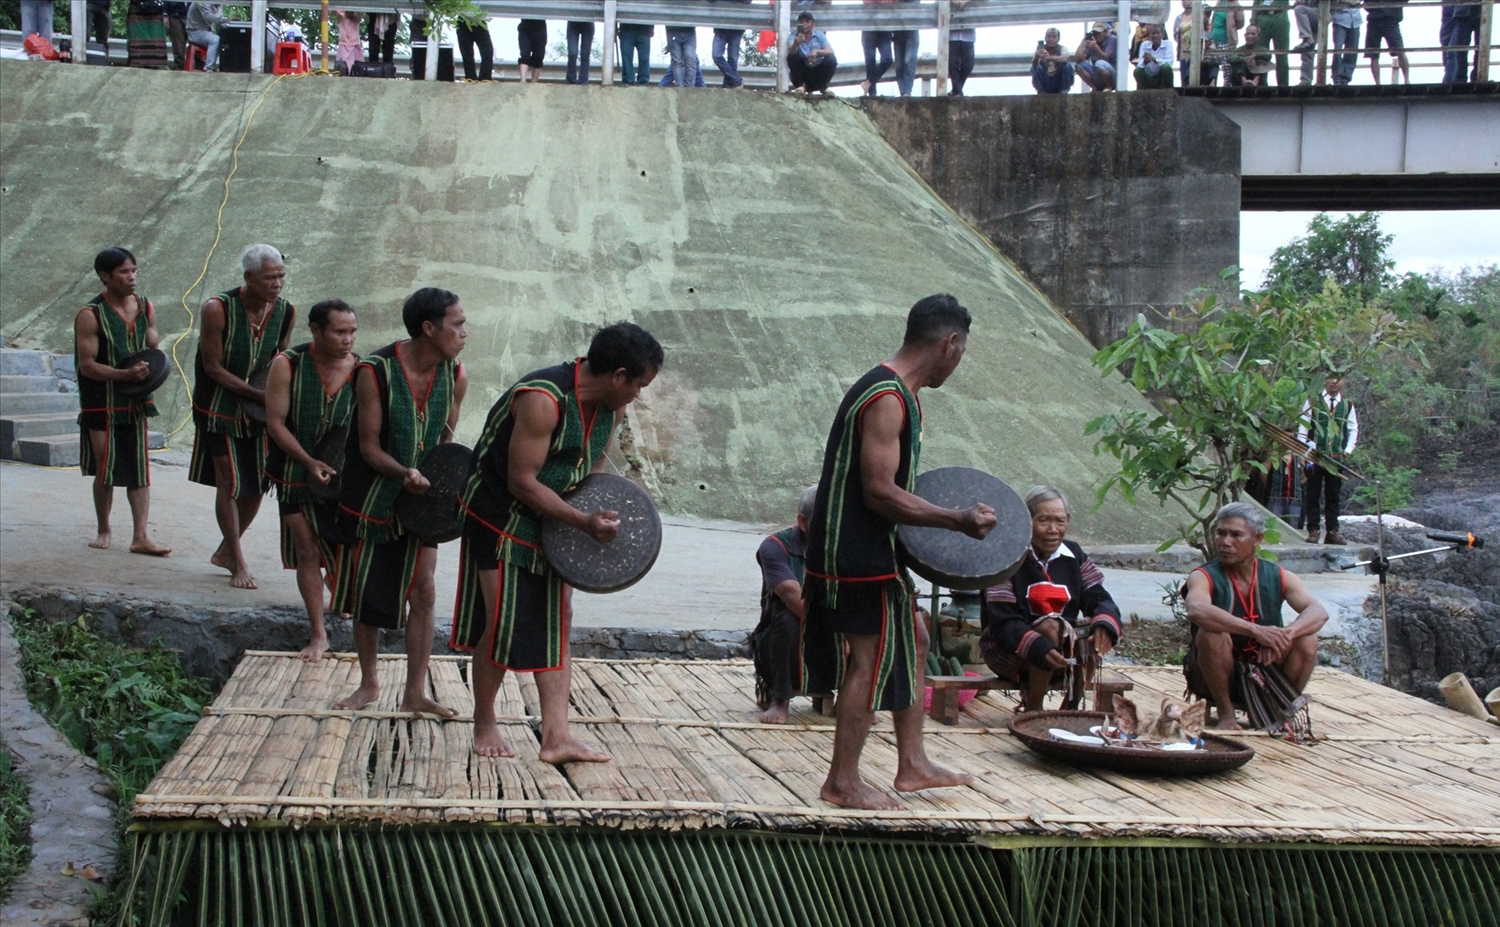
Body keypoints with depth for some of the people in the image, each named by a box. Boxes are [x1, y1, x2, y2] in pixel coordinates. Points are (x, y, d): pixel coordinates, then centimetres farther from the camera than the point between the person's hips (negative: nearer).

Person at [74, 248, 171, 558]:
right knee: (105, 471, 3)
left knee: (139, 469, 0)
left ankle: (141, 536, -1)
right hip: (101, 404, -4)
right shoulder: (90, 315, -12)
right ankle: (103, 530, 23)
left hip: (137, 401, 4)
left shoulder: (145, 308, 4)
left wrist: (151, 370, -6)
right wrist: (126, 374, -26)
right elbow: (87, 365, -14)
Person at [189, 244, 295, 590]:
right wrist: (259, 393, -20)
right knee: (229, 482, -7)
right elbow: (213, 368, -16)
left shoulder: (286, 312, -6)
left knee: (257, 484, 8)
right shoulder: (217, 310, -20)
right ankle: (238, 564, 5)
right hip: (219, 407, -5)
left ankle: (226, 550, 29)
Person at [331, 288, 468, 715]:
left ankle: (415, 692, 6)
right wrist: (404, 473, -34)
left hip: (421, 500, 3)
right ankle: (369, 683, 25)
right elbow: (369, 447, -17)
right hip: (372, 498, -3)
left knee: (423, 591, -3)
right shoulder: (375, 371, -19)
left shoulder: (455, 376, -7)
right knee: (365, 592, 8)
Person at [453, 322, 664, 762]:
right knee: (500, 625, -3)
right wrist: (583, 521, -29)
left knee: (556, 625, 1)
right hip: (500, 520, -8)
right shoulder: (543, 399, -29)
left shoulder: (609, 405, -3)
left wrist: (595, 517, -4)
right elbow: (521, 482, -27)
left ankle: (555, 737, 0)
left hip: (553, 523, 8)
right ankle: (483, 725, 17)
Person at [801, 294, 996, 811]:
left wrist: (948, 517, 18)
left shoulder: (896, 393, 12)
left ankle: (912, 765, 26)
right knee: (870, 660, -2)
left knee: (912, 643, 17)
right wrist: (956, 521, -19)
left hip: (871, 550, 11)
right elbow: (880, 493, -24)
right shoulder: (887, 399, -20)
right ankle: (842, 782, 9)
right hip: (858, 555, -11)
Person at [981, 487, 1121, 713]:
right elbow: (1003, 623, -22)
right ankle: (1032, 710, -22)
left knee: (1097, 634, -22)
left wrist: (1104, 626, -30)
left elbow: (1099, 599, -4)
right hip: (1008, 652, -5)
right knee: (1051, 627, -33)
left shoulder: (1074, 555, 4)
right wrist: (1039, 648, -41)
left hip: (1062, 650, 5)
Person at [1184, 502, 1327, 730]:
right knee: (1213, 633, -31)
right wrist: (1255, 630, -44)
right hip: (1216, 678, -3)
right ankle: (1225, 712, -13)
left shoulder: (1279, 578, -1)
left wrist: (1284, 635, -37)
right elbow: (1197, 611, -36)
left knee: (1307, 640, -21)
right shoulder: (1204, 577, -13)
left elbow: (1318, 613, -17)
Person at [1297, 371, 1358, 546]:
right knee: (1312, 494, 0)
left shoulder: (1348, 405, 9)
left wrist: (1348, 450, 1)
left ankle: (1333, 531, 7)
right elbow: (1302, 428, 1)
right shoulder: (1312, 402, 2)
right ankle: (1313, 531, 3)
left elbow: (1353, 430, 14)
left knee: (1333, 495, 4)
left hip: (1336, 458, 2)